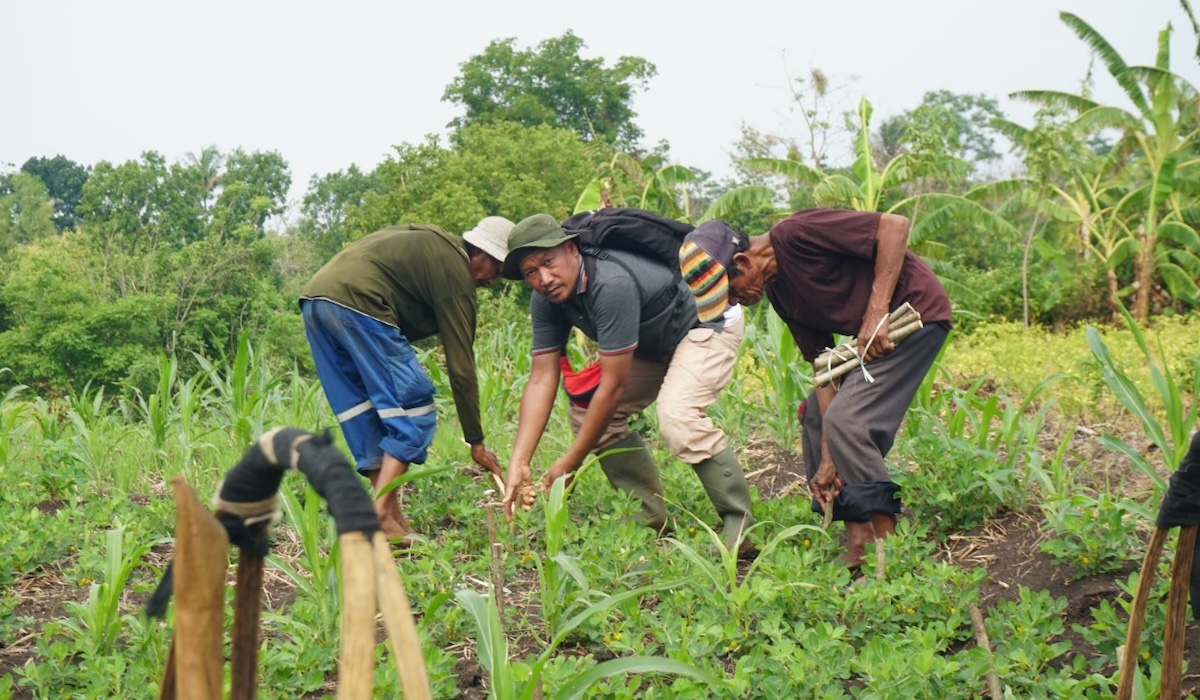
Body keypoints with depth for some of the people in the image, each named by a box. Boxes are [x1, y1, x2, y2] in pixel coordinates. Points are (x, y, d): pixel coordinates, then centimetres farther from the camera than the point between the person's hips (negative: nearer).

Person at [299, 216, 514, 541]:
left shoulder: (431, 242, 26)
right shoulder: (455, 270, 0)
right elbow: (461, 365, 0)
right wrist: (476, 441, 5)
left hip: (314, 297, 10)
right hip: (356, 303, -10)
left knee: (365, 416, 13)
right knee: (413, 411, -2)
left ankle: (391, 515, 12)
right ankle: (379, 517, -8)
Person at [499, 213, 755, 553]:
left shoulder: (612, 283, -36)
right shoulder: (546, 299, -11)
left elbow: (614, 385, -32)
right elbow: (542, 379, -12)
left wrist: (570, 462, -24)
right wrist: (518, 464, -20)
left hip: (708, 323, -9)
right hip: (654, 344, 9)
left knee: (677, 415, -32)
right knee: (587, 411, 0)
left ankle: (739, 523, -16)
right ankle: (653, 518, 9)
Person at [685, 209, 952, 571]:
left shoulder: (797, 233, -21)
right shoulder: (778, 290, 6)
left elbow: (895, 226, -25)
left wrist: (876, 313, -26)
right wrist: (828, 460, -2)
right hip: (877, 332, 10)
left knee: (847, 418, -18)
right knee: (816, 414, 9)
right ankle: (856, 541, 9)